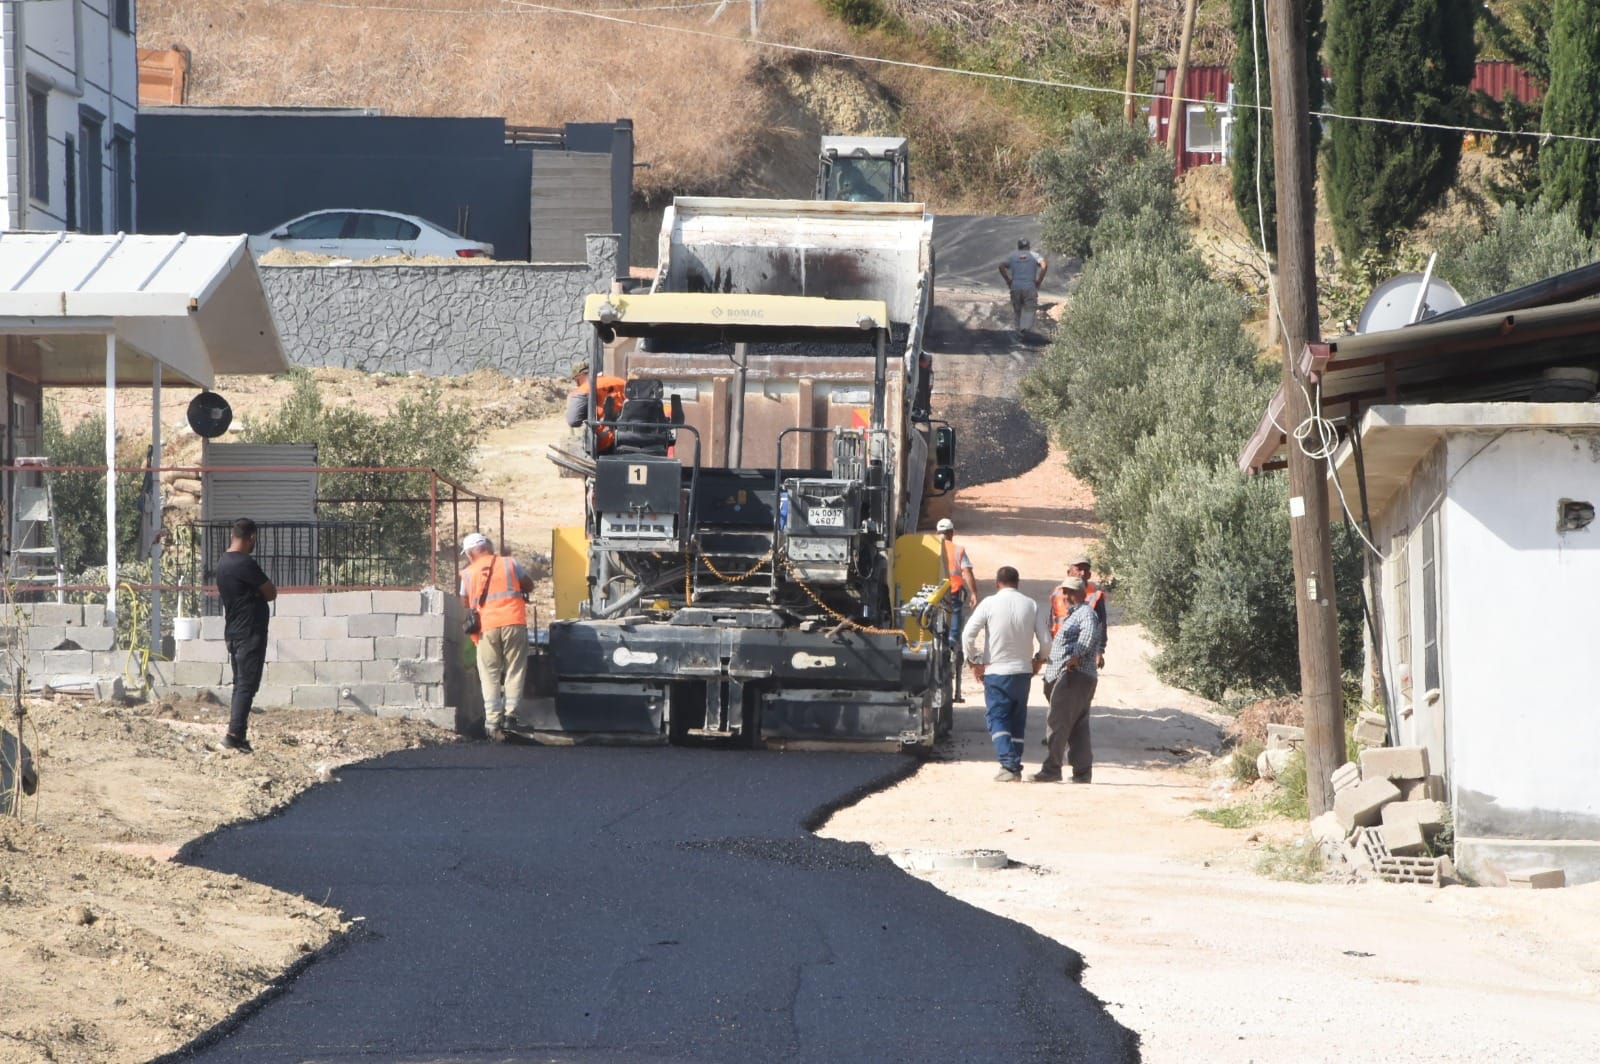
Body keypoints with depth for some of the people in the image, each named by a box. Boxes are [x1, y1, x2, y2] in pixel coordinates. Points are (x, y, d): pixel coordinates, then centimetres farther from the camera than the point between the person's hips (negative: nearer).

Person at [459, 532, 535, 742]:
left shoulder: (468, 574, 11)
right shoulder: (510, 564, 10)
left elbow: (465, 603, 15)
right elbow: (529, 585, 17)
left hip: (487, 627, 0)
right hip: (514, 622, 0)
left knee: (490, 675, 6)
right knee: (515, 670, 8)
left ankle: (493, 719, -3)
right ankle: (511, 713, 0)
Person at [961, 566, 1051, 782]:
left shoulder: (989, 604, -7)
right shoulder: (1031, 606, 1)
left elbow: (968, 635, -12)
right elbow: (1046, 640, 0)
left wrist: (974, 662, 0)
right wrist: (1038, 660, 19)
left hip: (995, 671, -3)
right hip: (1023, 671, 3)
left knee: (998, 720, 0)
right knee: (1017, 721, 13)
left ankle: (1008, 765, -17)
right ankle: (1016, 768, 12)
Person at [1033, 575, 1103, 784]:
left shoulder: (1086, 613, -8)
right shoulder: (1073, 614, 25)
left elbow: (1090, 633, -28)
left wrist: (1076, 655, -32)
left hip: (1074, 675, -11)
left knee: (1057, 722, -11)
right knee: (1078, 726, 9)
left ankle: (1051, 769, -11)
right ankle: (1082, 770, 9)